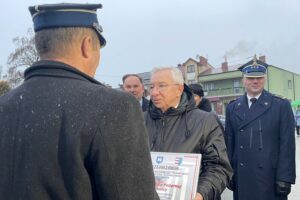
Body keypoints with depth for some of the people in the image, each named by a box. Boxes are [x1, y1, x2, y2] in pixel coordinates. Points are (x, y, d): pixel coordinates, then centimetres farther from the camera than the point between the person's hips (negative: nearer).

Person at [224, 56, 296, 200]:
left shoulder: (281, 106, -1)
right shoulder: (232, 108, 7)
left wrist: (285, 178, -9)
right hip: (242, 178, 2)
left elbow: (287, 144, -5)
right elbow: (229, 143, 7)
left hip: (271, 176, -2)